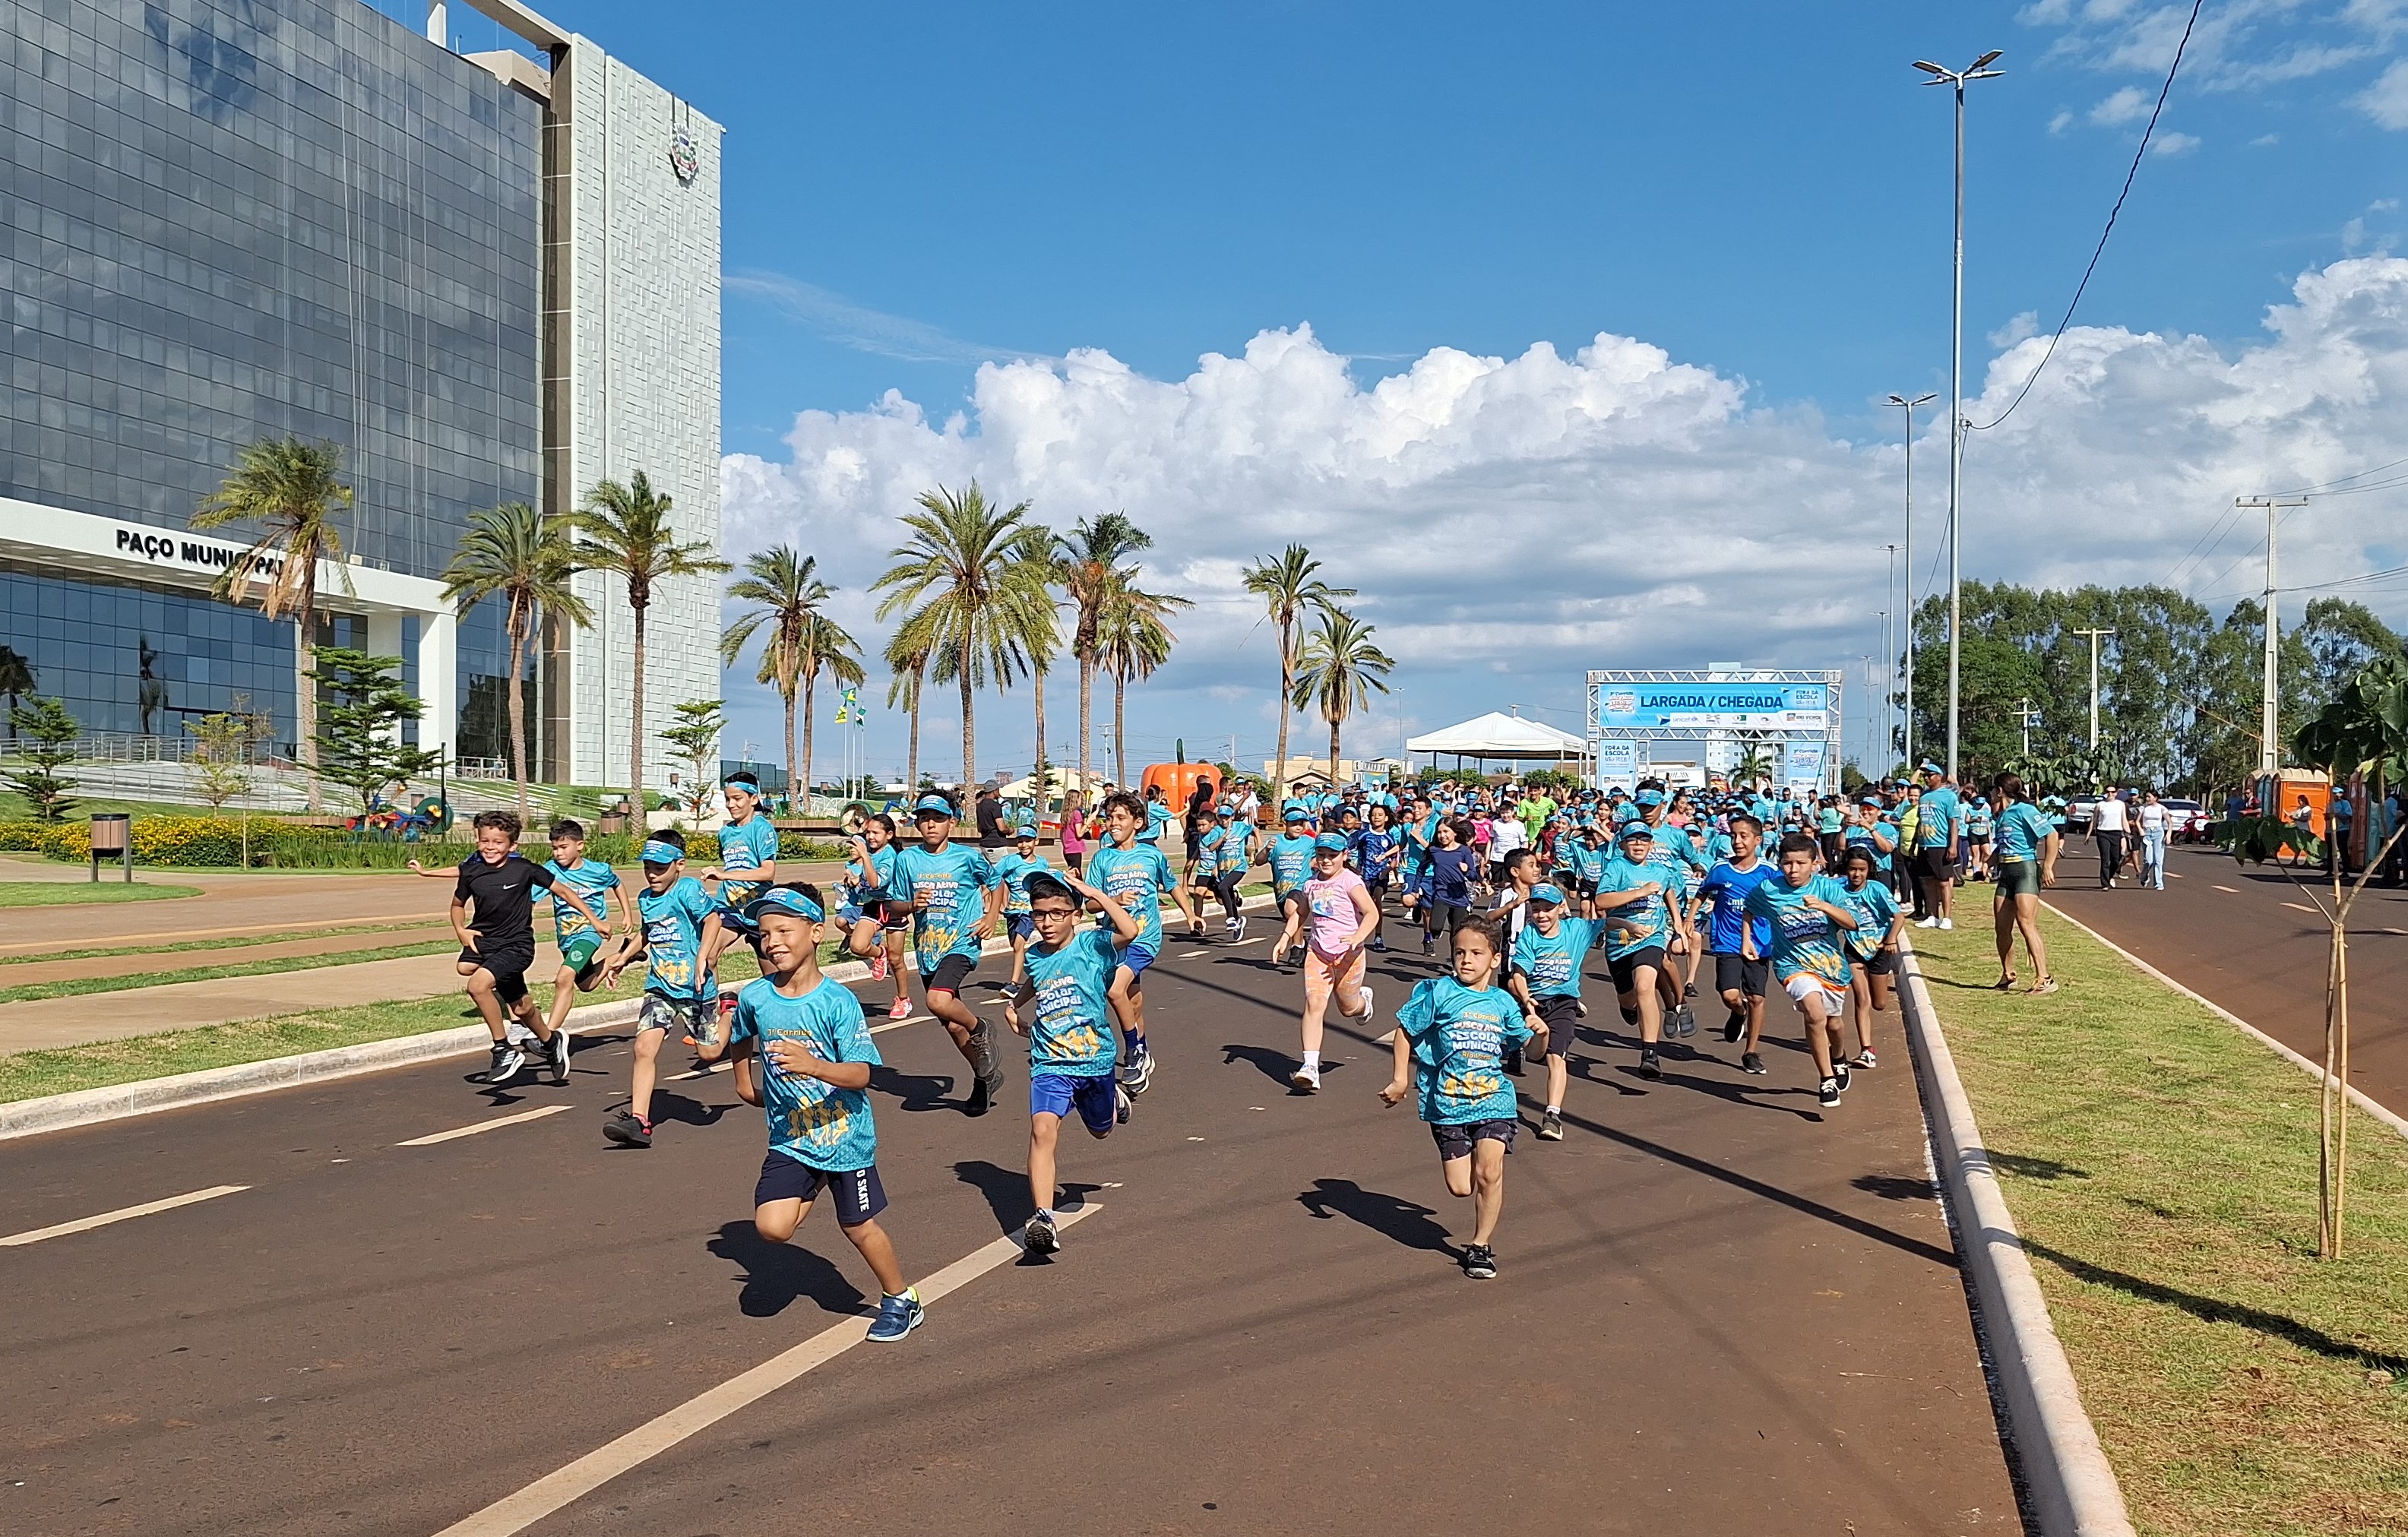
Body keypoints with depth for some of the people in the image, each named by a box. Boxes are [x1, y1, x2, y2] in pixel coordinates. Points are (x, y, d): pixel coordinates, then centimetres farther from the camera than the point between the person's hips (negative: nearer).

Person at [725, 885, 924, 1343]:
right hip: (789, 1139, 3)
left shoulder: (838, 1000, -18)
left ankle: (902, 1300, 32)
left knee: (857, 1226, 8)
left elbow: (861, 1074, -24)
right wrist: (746, 1082, 24)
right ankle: (810, 1191, 20)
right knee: (772, 1227, -13)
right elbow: (740, 1040, 18)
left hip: (845, 1135, -3)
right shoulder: (754, 997, -6)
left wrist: (812, 1065, -40)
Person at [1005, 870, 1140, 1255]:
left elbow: (1130, 930, -33)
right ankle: (1043, 1220, -29)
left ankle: (1114, 1096, 59)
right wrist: (1013, 1009, 18)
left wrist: (1094, 893, -27)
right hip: (1050, 1065, 1)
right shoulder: (1035, 956, 5)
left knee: (1101, 1131, 24)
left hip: (1096, 1060, -1)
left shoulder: (1093, 944, -10)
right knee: (1043, 1130, -24)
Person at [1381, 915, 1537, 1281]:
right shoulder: (1437, 992, -3)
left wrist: (1539, 1034, -8)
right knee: (1460, 1188, 0)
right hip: (1447, 1104, -1)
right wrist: (1401, 1079, 1)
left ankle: (1481, 1245, 6)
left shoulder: (1504, 1002, 6)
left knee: (1489, 1172, -14)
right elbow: (1406, 1030, 4)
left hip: (1494, 1100, 1)